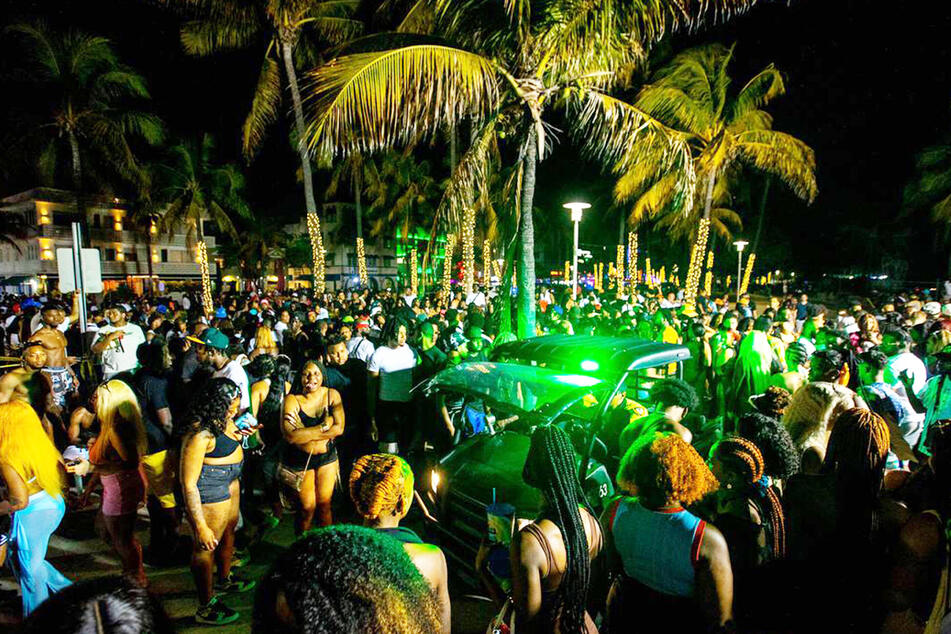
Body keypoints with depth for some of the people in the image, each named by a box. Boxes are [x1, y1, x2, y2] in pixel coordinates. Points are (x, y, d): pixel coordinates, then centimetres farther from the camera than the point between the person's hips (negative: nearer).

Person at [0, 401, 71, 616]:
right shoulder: (42, 444, -2)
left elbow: (20, 501, -22)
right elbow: (61, 472, 8)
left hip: (33, 515, -7)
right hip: (55, 505, 7)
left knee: (30, 569, 12)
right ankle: (67, 590, 26)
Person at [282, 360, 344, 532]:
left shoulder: (332, 395, -6)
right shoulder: (292, 399, -15)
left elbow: (339, 428, -15)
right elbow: (290, 436, -28)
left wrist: (305, 433, -20)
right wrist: (324, 426, -24)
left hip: (327, 456, 2)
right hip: (299, 460, -2)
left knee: (324, 505, 11)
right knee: (307, 508, 5)